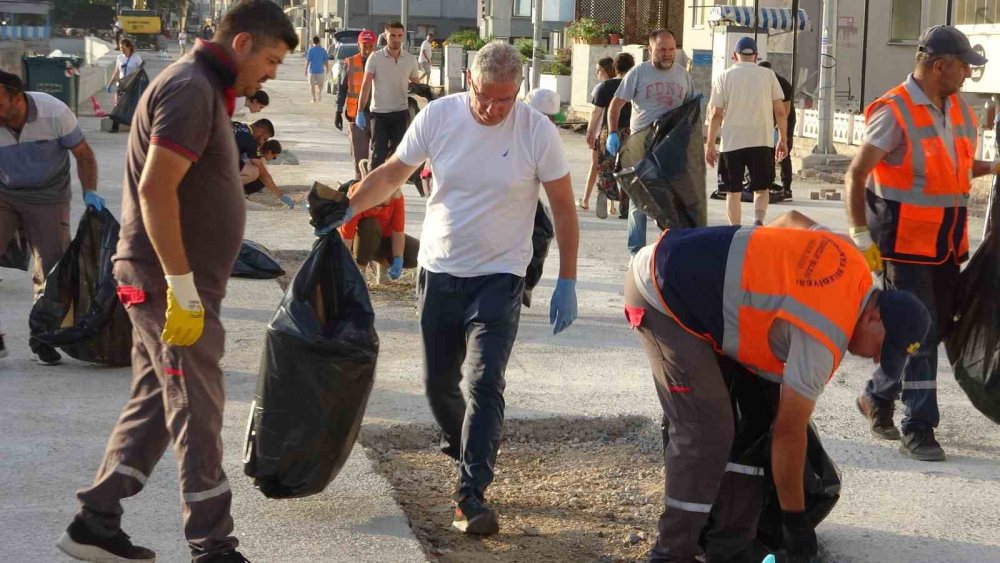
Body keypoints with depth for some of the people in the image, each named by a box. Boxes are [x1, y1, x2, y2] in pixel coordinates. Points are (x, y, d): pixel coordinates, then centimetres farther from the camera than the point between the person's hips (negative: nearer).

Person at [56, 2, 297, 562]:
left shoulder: (203, 88, 16)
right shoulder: (191, 88, -16)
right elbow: (155, 190, -25)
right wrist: (183, 290, -24)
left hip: (167, 281, 10)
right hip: (170, 282, -10)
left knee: (156, 403, 15)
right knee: (197, 412, -3)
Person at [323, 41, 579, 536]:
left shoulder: (537, 132, -11)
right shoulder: (438, 116, -6)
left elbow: (563, 207, -4)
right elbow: (391, 174, 6)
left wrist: (566, 283, -6)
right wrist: (345, 211, -6)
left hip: (499, 277, -3)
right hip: (438, 272, 3)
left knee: (485, 384, -12)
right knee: (437, 381, 13)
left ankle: (471, 495, -8)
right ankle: (463, 450, 39)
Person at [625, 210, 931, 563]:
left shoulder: (849, 257, 0)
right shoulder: (824, 337, -23)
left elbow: (792, 219, 20)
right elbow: (789, 432, -15)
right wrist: (795, 520, -6)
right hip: (662, 295, -10)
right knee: (707, 434, -15)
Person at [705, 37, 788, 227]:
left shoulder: (724, 77, 3)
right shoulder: (768, 74, 5)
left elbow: (716, 114, -1)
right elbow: (780, 111, 3)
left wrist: (710, 144, 5)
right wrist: (783, 140, 11)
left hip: (732, 142, 0)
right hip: (762, 141, 1)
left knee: (733, 191, 9)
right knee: (761, 188, 12)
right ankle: (758, 221, -13)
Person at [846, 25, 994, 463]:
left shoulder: (958, 108, 9)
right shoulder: (894, 112, -14)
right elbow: (856, 175, -14)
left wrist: (992, 168, 3)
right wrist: (861, 238, -18)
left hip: (946, 244, 8)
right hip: (905, 243, -8)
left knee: (934, 329, 13)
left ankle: (877, 398, 31)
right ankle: (919, 430, 2)